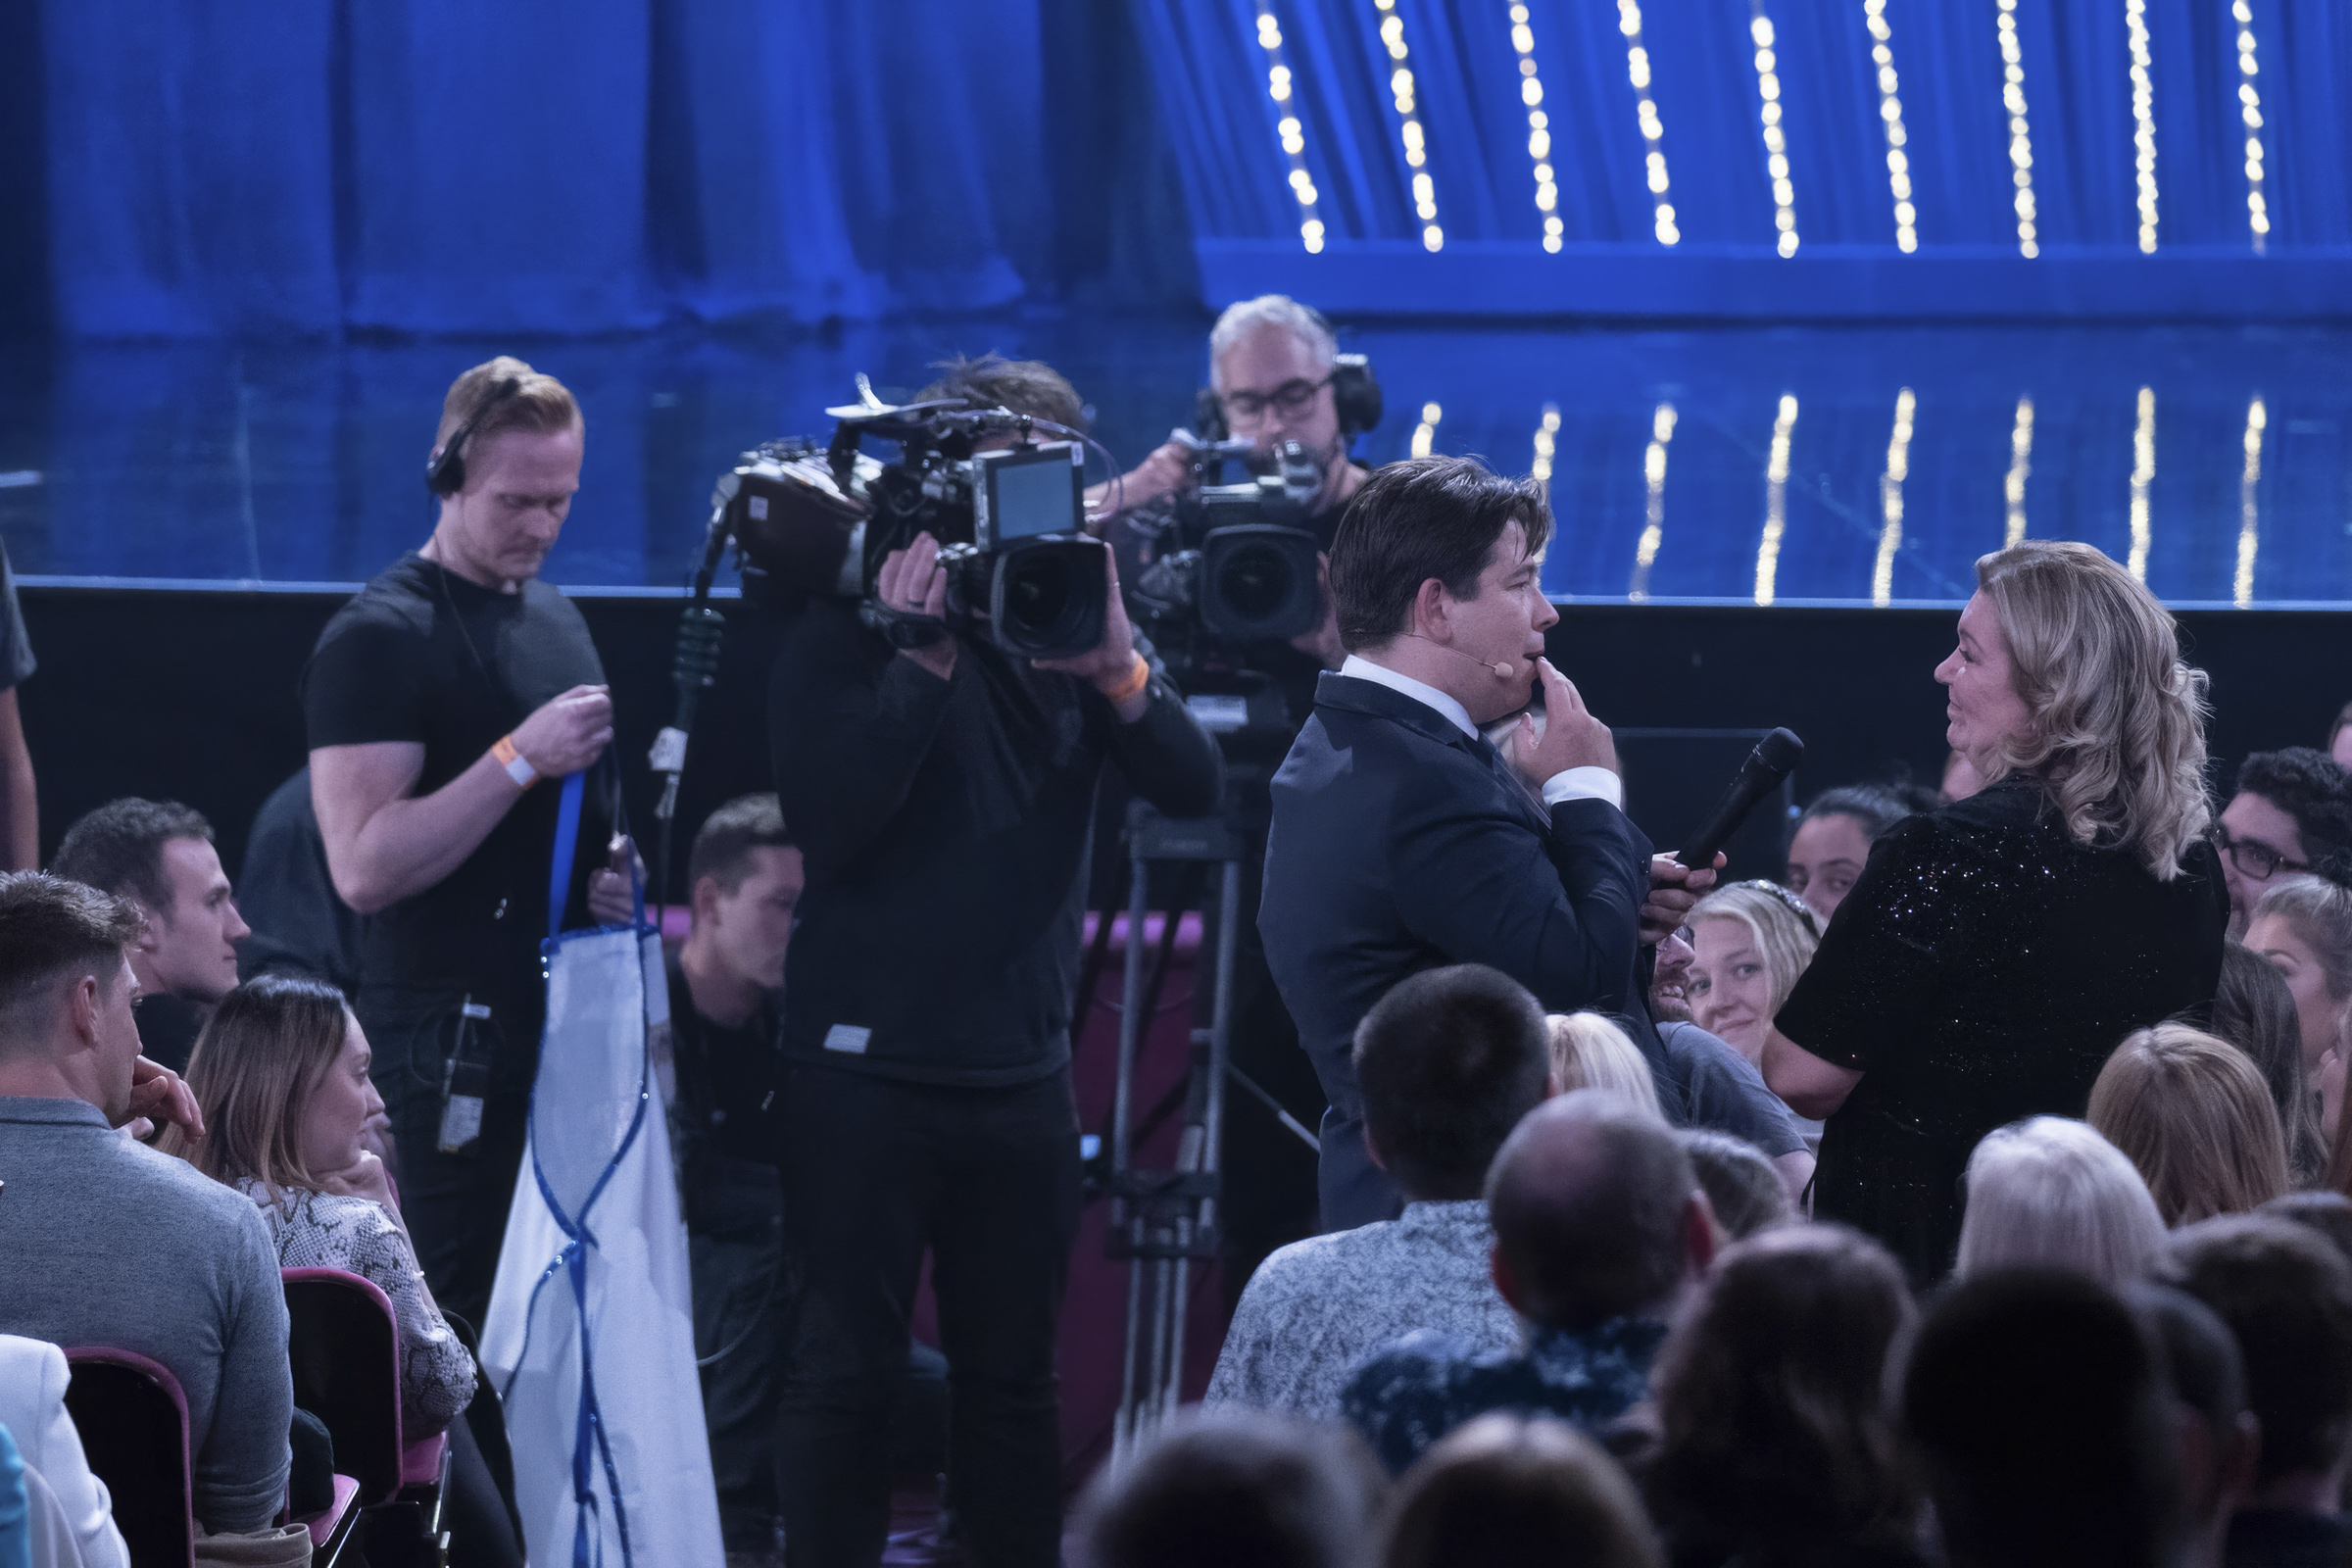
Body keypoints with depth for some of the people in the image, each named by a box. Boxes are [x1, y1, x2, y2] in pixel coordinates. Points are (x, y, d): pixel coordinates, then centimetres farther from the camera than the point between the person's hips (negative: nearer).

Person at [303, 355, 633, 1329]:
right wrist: (520, 759, -21)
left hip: (565, 1025, 8)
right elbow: (365, 866, -18)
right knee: (453, 1325, -9)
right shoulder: (381, 637, -9)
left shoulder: (556, 622, 16)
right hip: (445, 1043, -8)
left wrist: (610, 874, 8)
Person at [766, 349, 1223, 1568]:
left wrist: (1119, 669, -20)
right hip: (867, 1067, -4)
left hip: (1022, 1068, 4)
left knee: (1011, 1370, 9)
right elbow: (827, 814, -16)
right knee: (848, 1366, -1)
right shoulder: (845, 632, -3)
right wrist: (925, 658, -22)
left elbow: (1196, 789, -3)